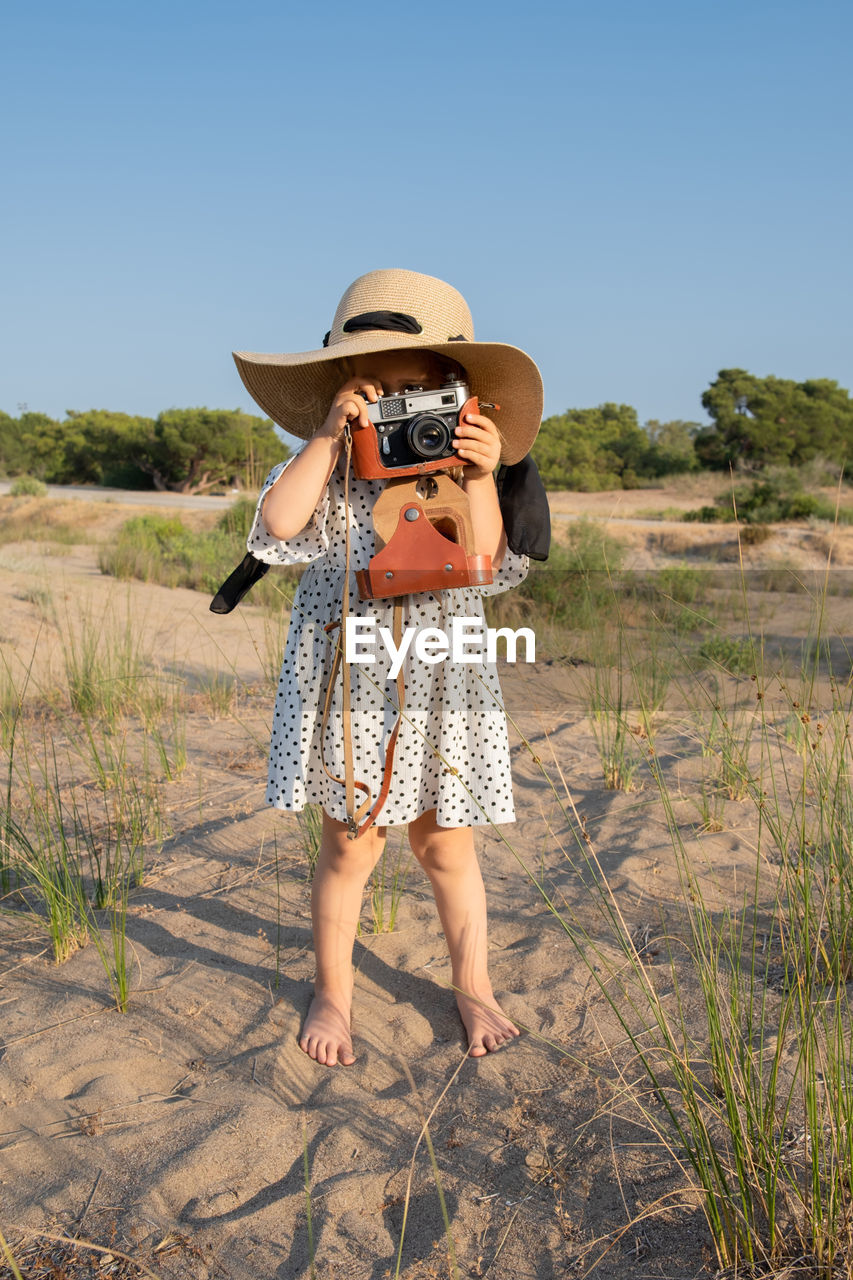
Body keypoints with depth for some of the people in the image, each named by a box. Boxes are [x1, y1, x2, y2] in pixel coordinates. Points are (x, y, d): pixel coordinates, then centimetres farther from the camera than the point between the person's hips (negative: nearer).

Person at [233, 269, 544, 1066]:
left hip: (439, 681, 1)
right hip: (346, 679, -1)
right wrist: (328, 435, -19)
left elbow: (482, 563, -10)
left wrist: (480, 478, -22)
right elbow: (279, 523, -19)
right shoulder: (327, 468, -1)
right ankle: (332, 992, 28)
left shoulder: (457, 471, 1)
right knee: (349, 846, 6)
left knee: (446, 845, 11)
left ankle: (473, 985, 31)